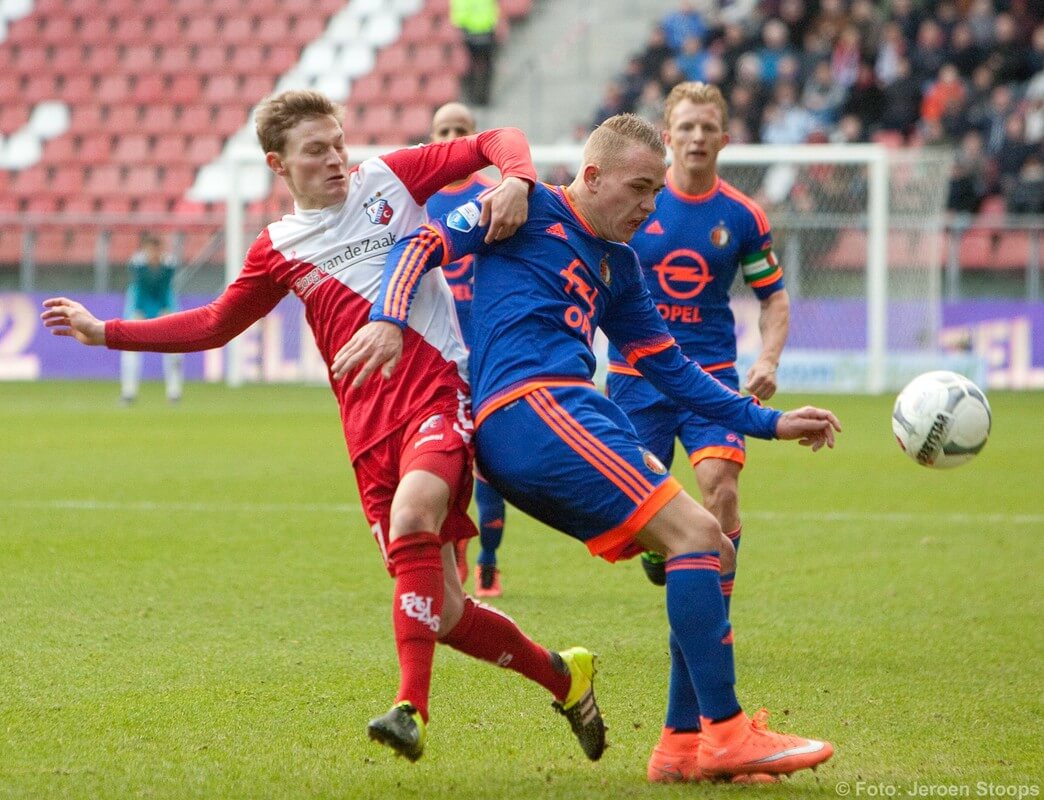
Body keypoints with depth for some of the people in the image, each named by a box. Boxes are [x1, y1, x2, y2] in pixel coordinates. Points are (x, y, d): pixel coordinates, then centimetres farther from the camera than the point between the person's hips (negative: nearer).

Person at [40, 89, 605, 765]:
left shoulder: (388, 178, 8)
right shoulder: (278, 251, 14)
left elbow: (497, 142, 8)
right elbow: (214, 324, 26)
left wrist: (516, 180, -15)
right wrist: (104, 333, 22)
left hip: (439, 391, -4)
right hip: (371, 429, 4)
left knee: (412, 516, -33)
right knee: (442, 611, 1)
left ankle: (412, 709, -34)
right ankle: (561, 675, 25)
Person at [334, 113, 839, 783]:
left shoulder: (618, 265, 26)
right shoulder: (531, 210, 4)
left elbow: (671, 369, 30)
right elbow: (424, 244, -3)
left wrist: (769, 422, 25)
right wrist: (389, 319, -21)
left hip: (580, 415, 9)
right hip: (530, 407, -9)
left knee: (712, 552, 3)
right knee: (695, 534, -18)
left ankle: (688, 744, 3)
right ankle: (725, 733, -21)